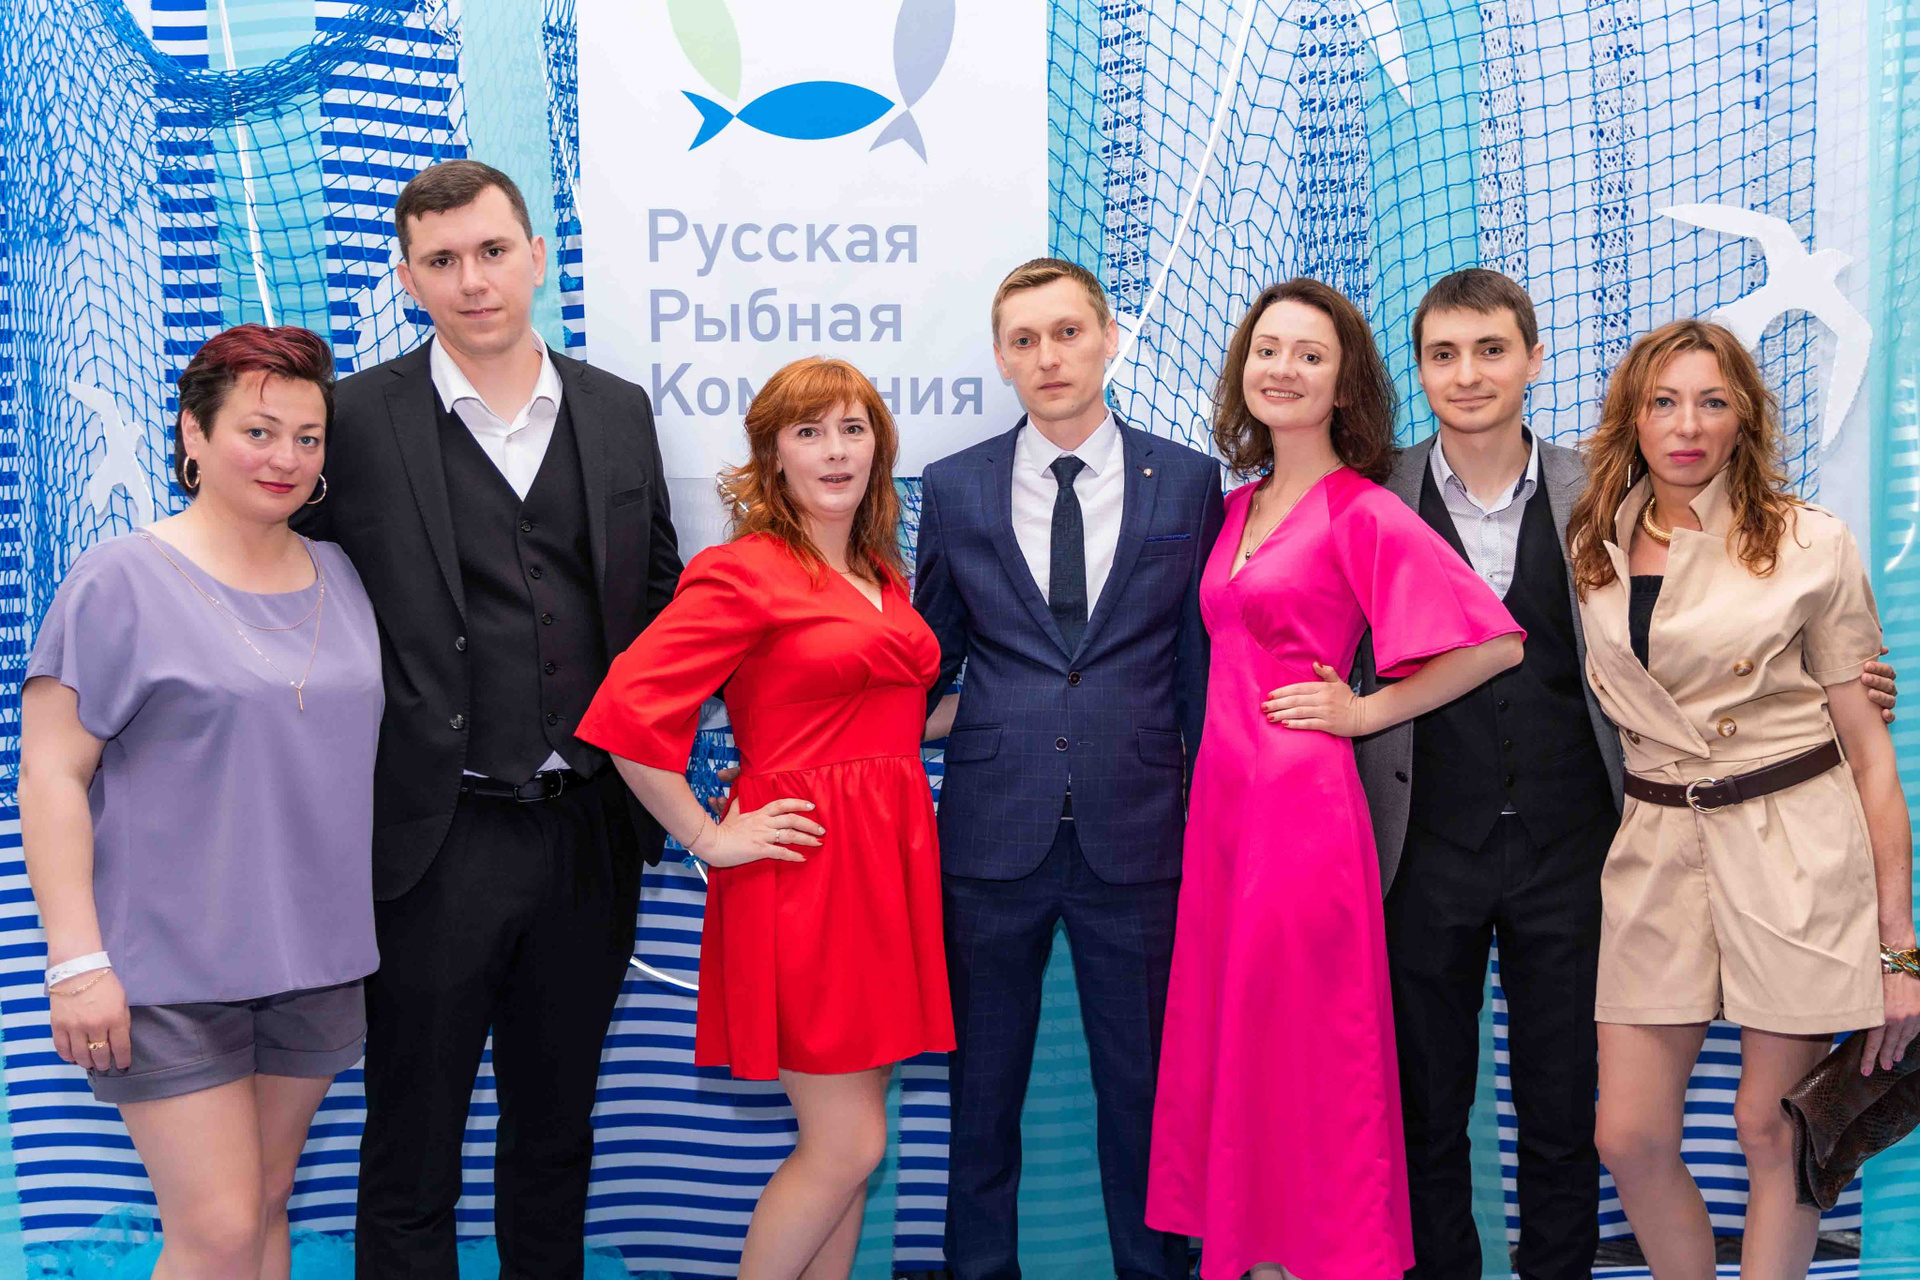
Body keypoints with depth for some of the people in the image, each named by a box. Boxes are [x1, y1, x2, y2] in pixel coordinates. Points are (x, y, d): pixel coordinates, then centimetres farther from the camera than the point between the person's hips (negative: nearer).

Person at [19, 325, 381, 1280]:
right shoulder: (124, 578, -8)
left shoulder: (337, 577, 9)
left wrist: (356, 930, 14)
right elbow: (50, 775, -10)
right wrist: (77, 960, -15)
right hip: (172, 964, -5)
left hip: (313, 956, 6)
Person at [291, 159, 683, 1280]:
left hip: (591, 830, 4)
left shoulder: (619, 412, 7)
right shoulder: (358, 418, -5)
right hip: (438, 840, -3)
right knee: (411, 1154, 9)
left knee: (557, 1134, 19)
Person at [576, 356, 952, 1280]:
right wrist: (709, 840, -14)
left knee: (847, 1144, 12)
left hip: (889, 861, 8)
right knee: (846, 1147, -4)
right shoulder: (743, 572, -10)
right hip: (804, 869, -7)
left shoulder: (881, 576, 14)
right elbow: (626, 713, -19)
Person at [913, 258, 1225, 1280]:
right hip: (993, 832, 1)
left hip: (1136, 835, -1)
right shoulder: (952, 489, 5)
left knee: (1144, 1085, 9)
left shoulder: (1188, 483, 3)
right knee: (983, 1082, 11)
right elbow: (928, 661, 12)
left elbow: (1201, 659, 6)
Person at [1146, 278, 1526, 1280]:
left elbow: (1494, 642, -13)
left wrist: (1367, 709, -9)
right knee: (1224, 1040, 12)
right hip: (1222, 794, 8)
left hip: (1302, 801, -7)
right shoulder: (1243, 504, 13)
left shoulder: (1363, 514, -10)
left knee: (1302, 1050, 1)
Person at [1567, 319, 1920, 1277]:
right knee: (1631, 1138, 2)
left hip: (1798, 851, -3)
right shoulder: (1594, 545, 6)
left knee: (1773, 1132, 4)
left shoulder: (1810, 543, -3)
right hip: (1657, 847, 3)